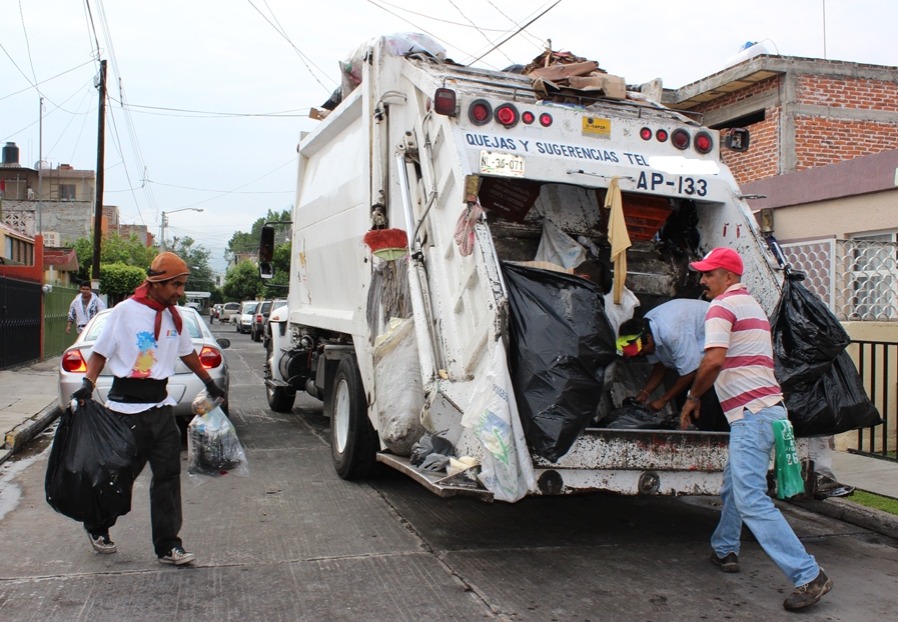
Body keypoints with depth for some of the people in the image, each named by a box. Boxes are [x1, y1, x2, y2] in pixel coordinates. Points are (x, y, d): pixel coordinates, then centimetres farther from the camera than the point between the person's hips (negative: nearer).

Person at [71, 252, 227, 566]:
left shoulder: (173, 316, 9)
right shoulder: (125, 311, -9)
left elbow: (187, 352, 23)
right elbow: (100, 352, -3)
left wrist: (209, 383, 29)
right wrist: (88, 383, -17)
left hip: (160, 406, 5)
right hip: (127, 408, -5)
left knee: (168, 475, 2)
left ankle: (168, 546, 9)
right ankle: (97, 527, 34)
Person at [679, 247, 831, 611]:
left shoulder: (723, 306, -8)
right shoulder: (751, 305, 24)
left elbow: (714, 360, -21)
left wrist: (692, 398, -6)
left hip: (752, 413, -11)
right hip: (767, 406, 11)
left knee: (751, 499, -13)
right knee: (733, 486, 22)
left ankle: (809, 576, -12)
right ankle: (725, 550, 36)